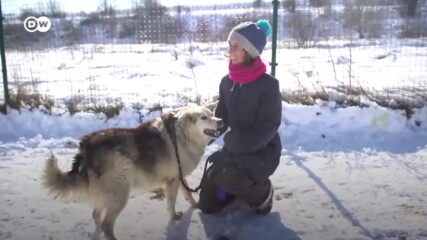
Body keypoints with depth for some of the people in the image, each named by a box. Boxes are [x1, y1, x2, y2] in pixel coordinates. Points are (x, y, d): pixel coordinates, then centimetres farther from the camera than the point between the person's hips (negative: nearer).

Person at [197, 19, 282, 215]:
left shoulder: (268, 84, -18)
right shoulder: (227, 82, 1)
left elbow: (268, 127, -20)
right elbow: (220, 118, 3)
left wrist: (234, 143, -28)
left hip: (263, 151, -6)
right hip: (235, 150, 6)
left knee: (226, 175, -35)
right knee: (207, 204, 3)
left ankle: (262, 191, -2)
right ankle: (243, 185, 30)